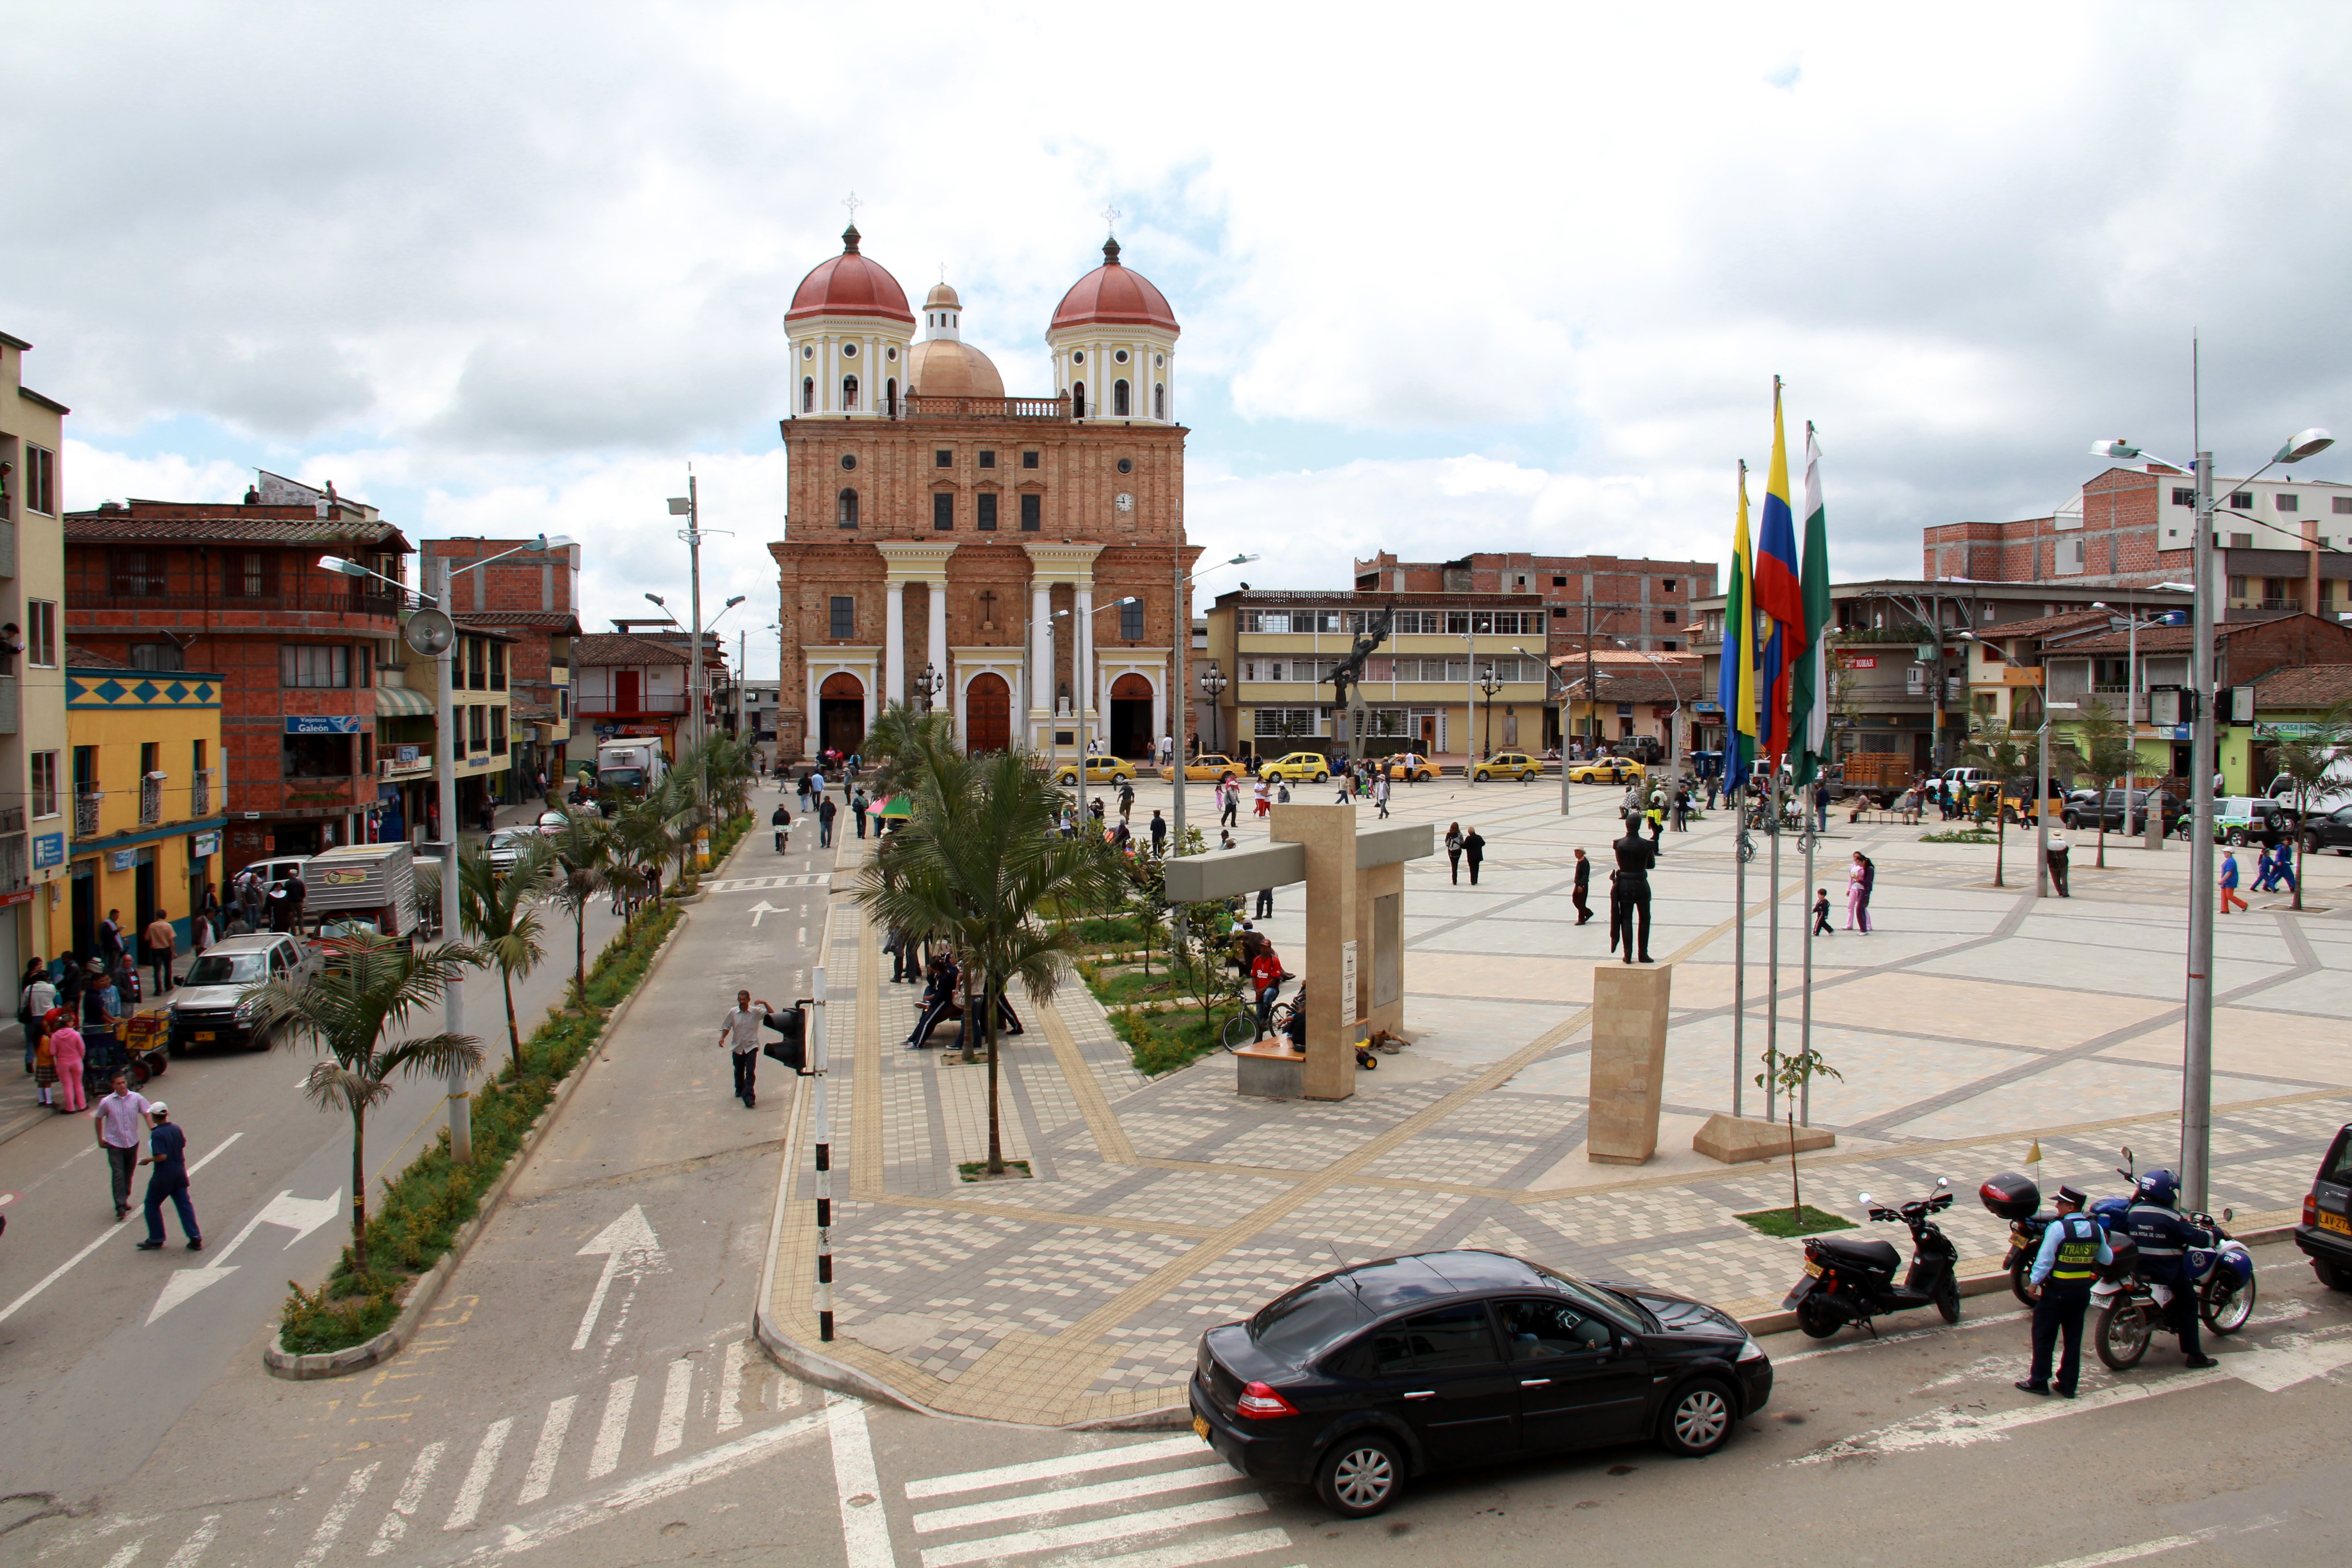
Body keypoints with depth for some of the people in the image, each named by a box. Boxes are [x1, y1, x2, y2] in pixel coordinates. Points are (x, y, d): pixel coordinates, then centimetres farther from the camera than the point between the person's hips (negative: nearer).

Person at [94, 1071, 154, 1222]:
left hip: (132, 1143, 2)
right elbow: (98, 1119, 6)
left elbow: (147, 1113, -2)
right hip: (114, 1144, -2)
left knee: (129, 1174, 15)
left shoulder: (137, 1098, -7)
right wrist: (100, 1139, 10)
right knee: (118, 1175, -10)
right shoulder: (107, 1102, -9)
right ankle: (120, 1207, -10)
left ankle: (125, 1199, 34)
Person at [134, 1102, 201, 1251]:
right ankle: (195, 1238, 2)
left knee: (152, 1205, 12)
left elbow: (162, 1156, -24)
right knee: (184, 1204, 8)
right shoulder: (176, 1129, 3)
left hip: (164, 1176, -6)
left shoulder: (157, 1134, -18)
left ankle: (156, 1239, 18)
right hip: (180, 1174, 6)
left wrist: (148, 1160, -8)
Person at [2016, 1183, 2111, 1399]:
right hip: (2083, 1290, 6)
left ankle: (2039, 1381, 11)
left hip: (2058, 1290, -6)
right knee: (2074, 1337, 13)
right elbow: (2107, 1259, 10)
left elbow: (2045, 1259, -17)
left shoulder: (2058, 1228, -17)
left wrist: (2034, 1281, -8)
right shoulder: (2095, 1229, 1)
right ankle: (2068, 1385, 17)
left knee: (2044, 1335, 6)